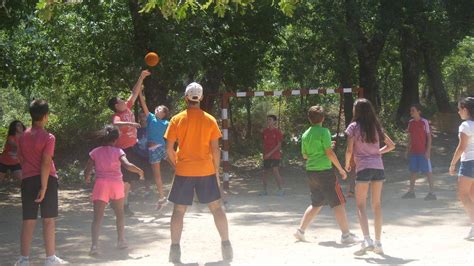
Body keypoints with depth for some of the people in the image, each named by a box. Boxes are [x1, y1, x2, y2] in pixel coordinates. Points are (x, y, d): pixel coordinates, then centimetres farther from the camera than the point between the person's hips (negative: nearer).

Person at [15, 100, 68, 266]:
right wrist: (44, 187, -18)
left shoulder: (23, 136, 6)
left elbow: (20, 159, 12)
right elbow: (46, 163, -16)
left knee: (28, 220, 6)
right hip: (46, 179, -4)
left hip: (27, 180, 4)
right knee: (49, 220, 4)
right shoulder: (48, 137, -11)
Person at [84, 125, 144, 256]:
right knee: (120, 214, 22)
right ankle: (121, 241, 29)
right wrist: (139, 171, 2)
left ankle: (94, 245, -20)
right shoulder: (118, 151, 0)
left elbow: (87, 170, 1)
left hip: (100, 184, 0)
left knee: (97, 217, -4)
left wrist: (87, 178, 22)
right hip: (116, 184, 0)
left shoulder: (95, 152, 3)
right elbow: (127, 165, -15)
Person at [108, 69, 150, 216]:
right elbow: (116, 124, -39)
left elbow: (135, 93, 11)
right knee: (124, 179, -6)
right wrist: (130, 123, -49)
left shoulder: (127, 108, 6)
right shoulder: (117, 115, -16)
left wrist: (141, 78, 9)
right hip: (123, 149, -8)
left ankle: (125, 203, 23)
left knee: (129, 178, 14)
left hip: (132, 148, 8)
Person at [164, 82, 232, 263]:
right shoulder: (210, 120, -1)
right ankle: (226, 245, 8)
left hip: (184, 172, 0)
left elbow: (169, 148, -3)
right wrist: (216, 170, 8)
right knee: (216, 207, 9)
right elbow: (215, 149, -1)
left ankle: (175, 248, 1)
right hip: (206, 171, 1)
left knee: (179, 210, 6)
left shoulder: (177, 119, -3)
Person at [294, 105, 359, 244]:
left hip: (311, 171, 7)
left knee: (316, 204, 20)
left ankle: (301, 230, 18)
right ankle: (346, 235, -4)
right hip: (324, 171, -7)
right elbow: (329, 153, -14)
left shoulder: (305, 134, 10)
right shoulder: (323, 132, -10)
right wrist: (341, 169, -8)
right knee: (338, 203, -2)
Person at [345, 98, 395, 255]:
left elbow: (349, 150, -6)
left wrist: (347, 164, 9)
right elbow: (391, 145, 17)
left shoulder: (354, 127, -2)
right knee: (377, 205, 9)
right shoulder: (376, 126, 12)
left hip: (363, 167, -5)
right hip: (378, 166, 5)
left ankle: (367, 240, -18)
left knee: (361, 205, -1)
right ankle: (378, 243, 12)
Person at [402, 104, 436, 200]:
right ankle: (411, 191, 20)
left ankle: (431, 193, 1)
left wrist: (428, 151, -13)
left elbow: (429, 137, -8)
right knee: (413, 171, 12)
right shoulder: (411, 123, 8)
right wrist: (408, 150, 13)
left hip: (423, 152, -6)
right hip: (413, 152, 6)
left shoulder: (424, 122, -9)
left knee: (428, 171, -2)